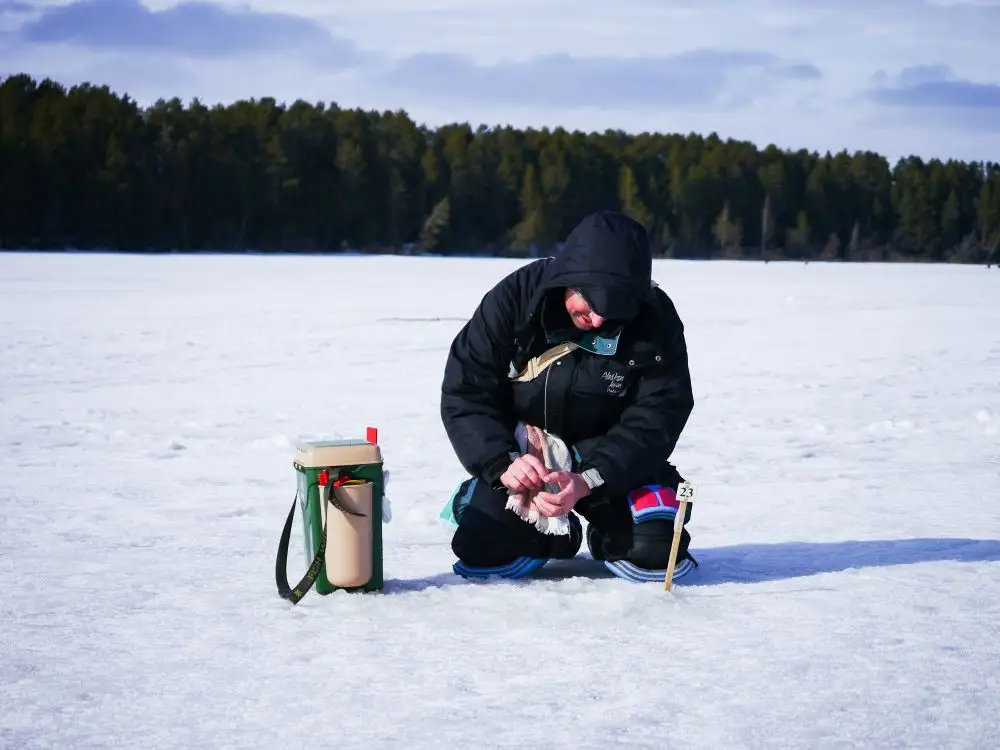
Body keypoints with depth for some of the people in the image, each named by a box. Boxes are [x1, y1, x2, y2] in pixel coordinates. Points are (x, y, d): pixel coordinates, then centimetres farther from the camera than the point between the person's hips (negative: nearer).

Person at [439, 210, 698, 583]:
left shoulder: (656, 321, -17)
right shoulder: (515, 298, -17)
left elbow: (654, 420, -19)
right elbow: (465, 393, -13)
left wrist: (586, 482, -34)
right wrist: (503, 464, -31)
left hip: (614, 459, 0)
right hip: (523, 456, 1)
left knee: (655, 554, -23)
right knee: (484, 552, -21)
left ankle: (607, 533, 13)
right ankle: (552, 535, 13)